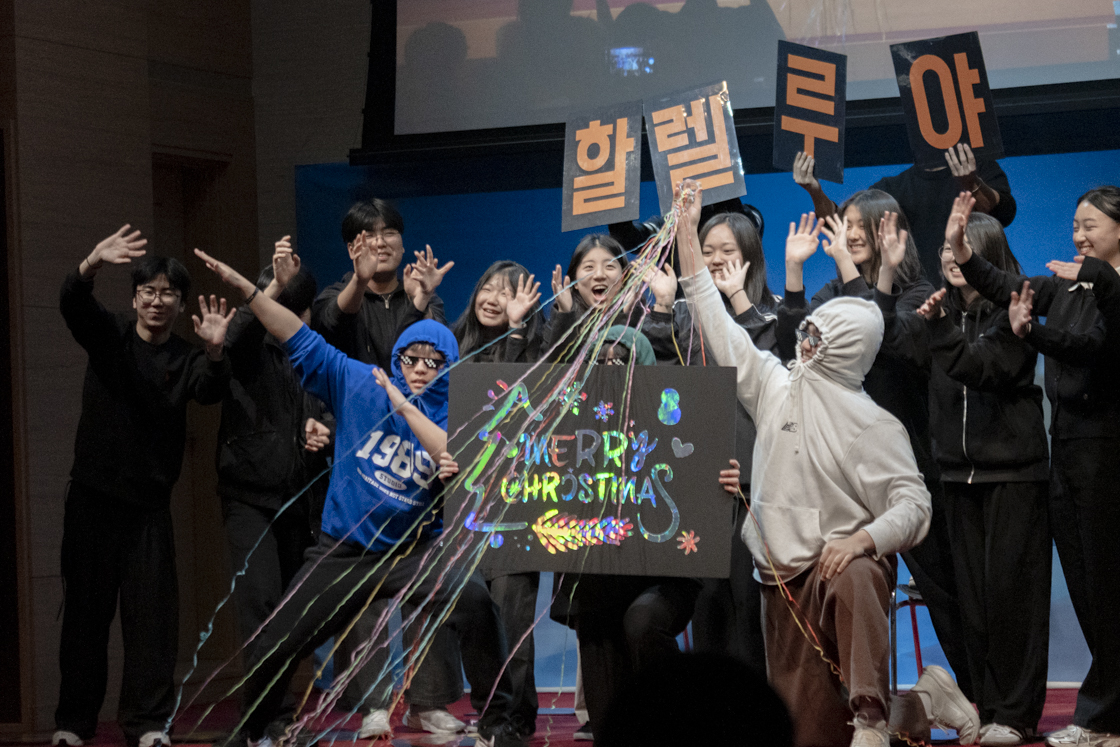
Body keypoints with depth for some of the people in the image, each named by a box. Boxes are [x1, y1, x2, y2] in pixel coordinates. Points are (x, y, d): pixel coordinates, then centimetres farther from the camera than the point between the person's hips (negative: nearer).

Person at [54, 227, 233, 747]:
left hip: (149, 502, 0)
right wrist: (92, 265, -40)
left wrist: (214, 351, -41)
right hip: (93, 495, 0)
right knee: (86, 606, 4)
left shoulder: (185, 359, 3)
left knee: (152, 610, -4)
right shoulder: (107, 335, 3)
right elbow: (72, 303, -17)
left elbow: (210, 391, -18)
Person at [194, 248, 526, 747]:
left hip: (414, 548, -2)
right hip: (344, 550, 2)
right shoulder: (360, 386, -1)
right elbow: (302, 340, -2)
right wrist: (243, 287, -7)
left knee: (473, 601, -30)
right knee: (277, 645, 3)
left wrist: (406, 408, -23)